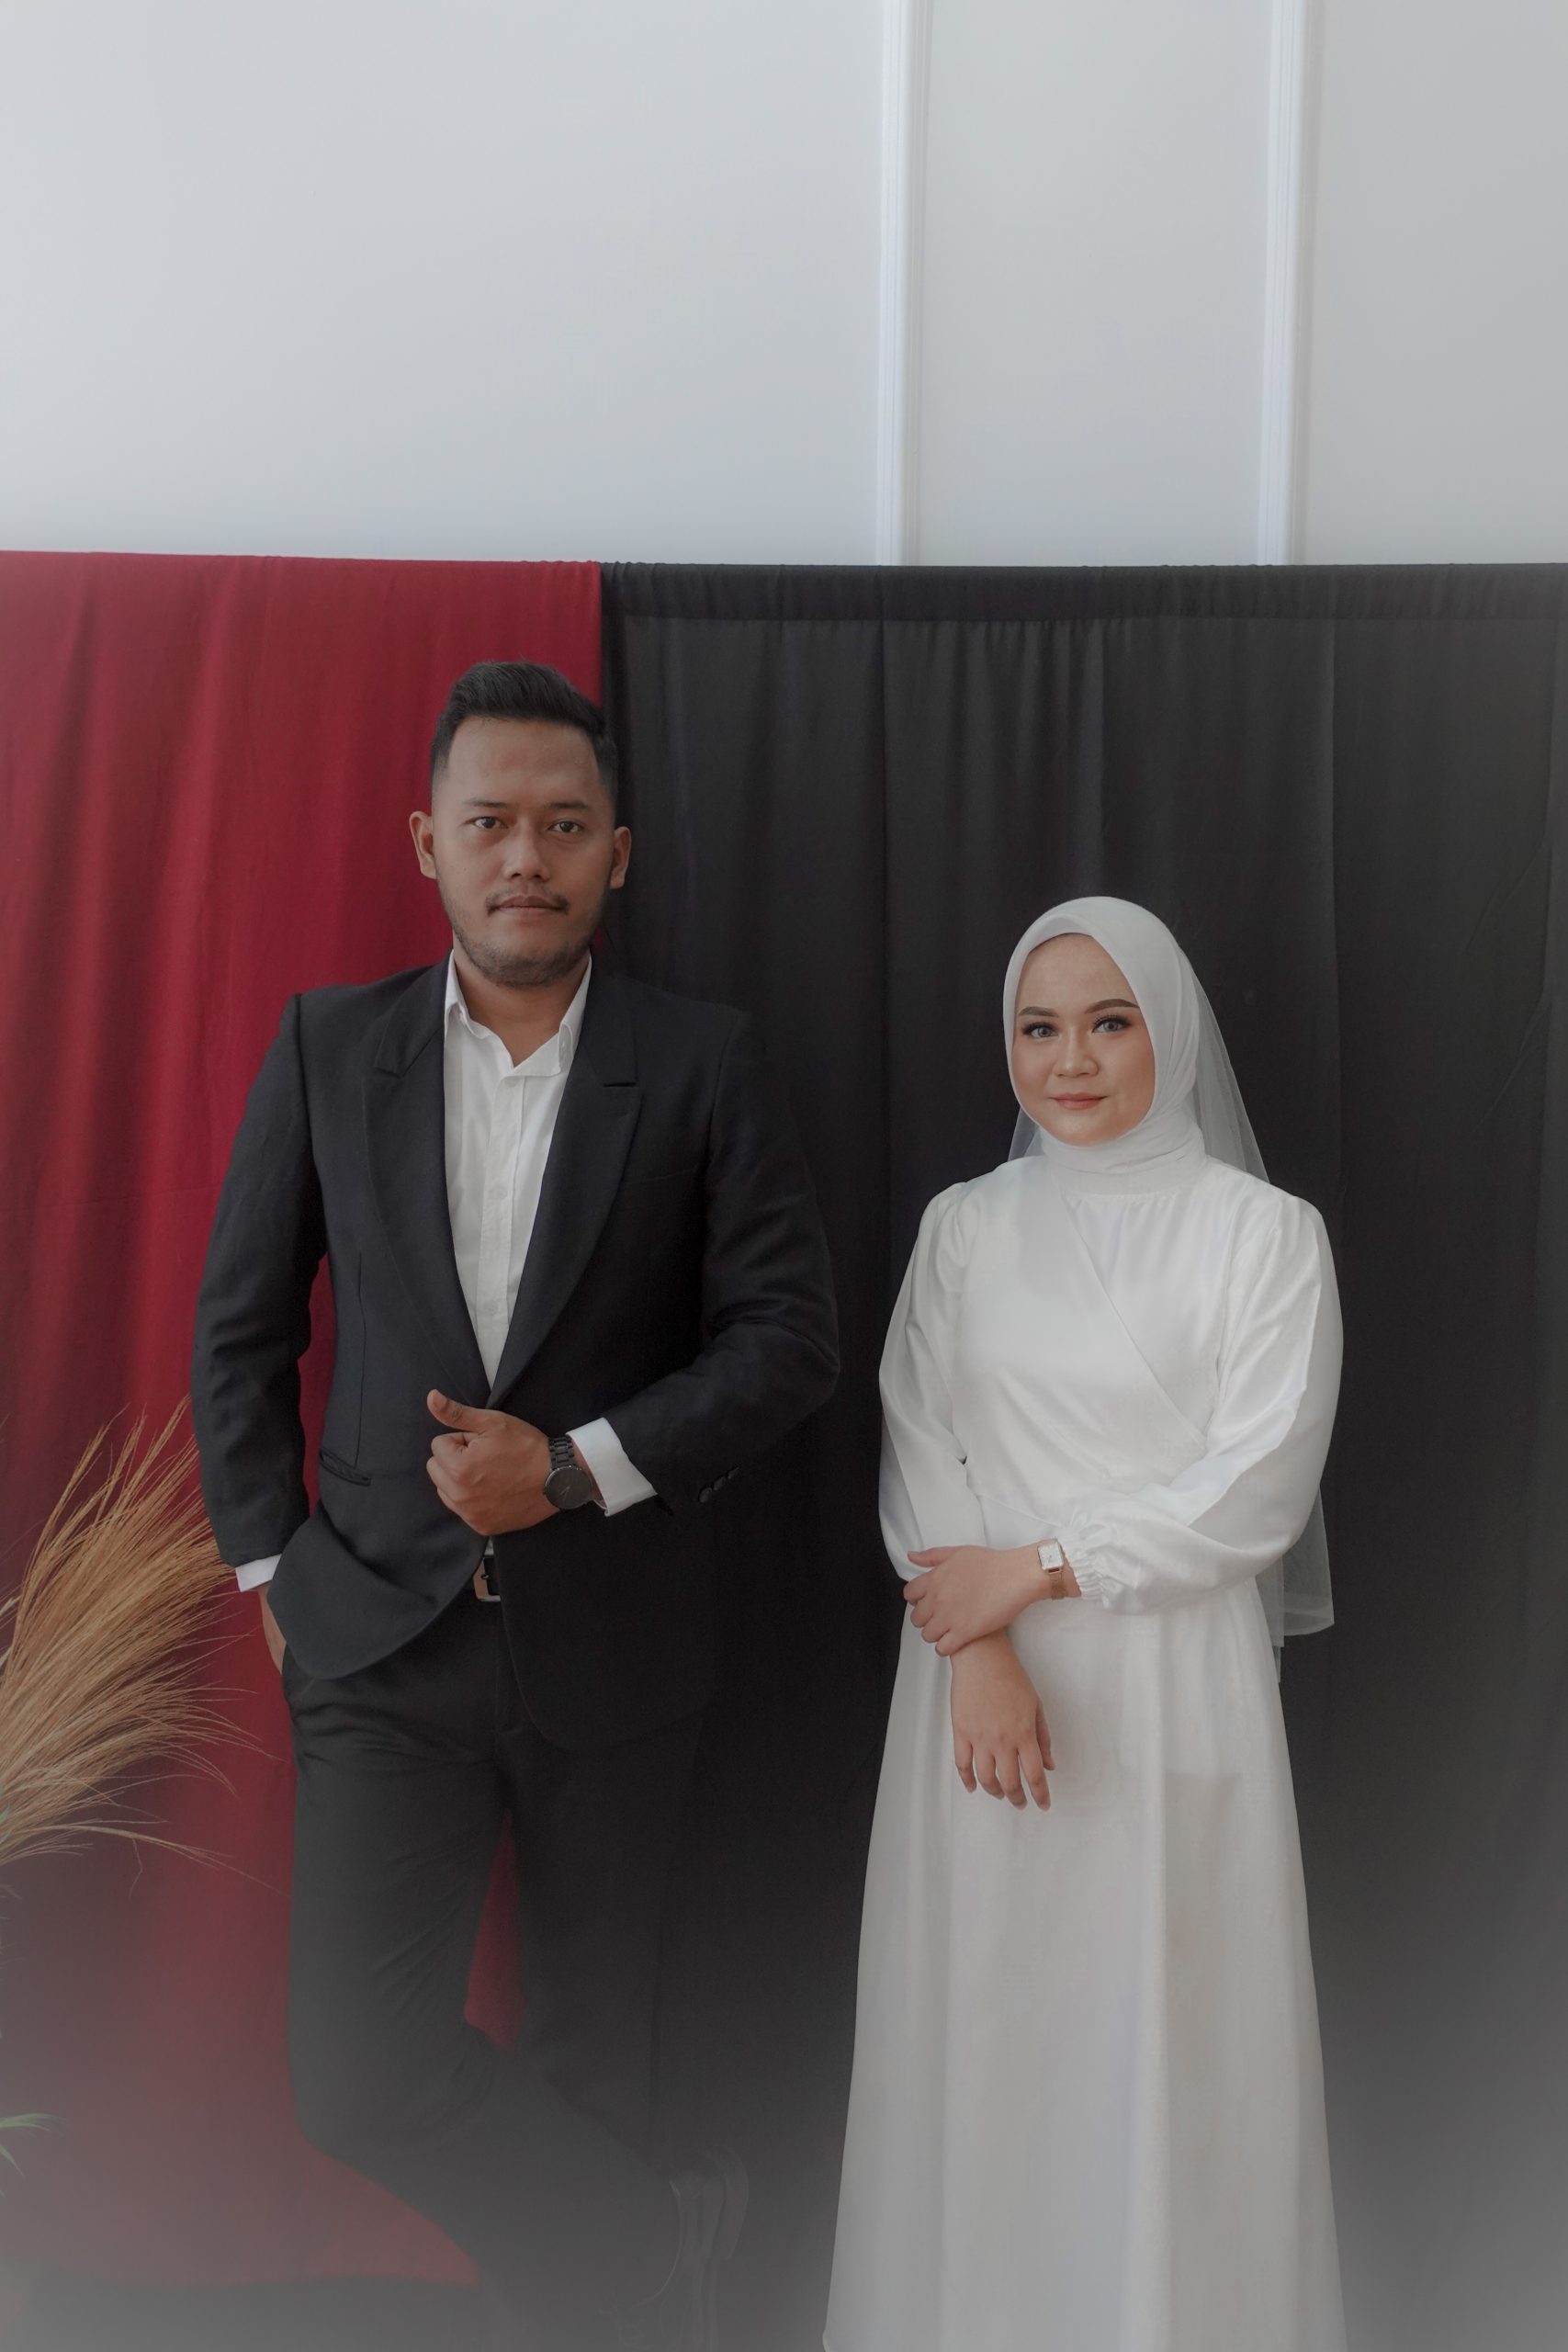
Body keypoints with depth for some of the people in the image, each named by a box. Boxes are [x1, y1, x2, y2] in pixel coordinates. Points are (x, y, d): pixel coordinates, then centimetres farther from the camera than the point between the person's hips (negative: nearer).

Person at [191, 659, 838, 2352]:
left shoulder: (702, 1066, -5)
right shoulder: (327, 1048, 1)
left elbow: (790, 1333, -5)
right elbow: (241, 1327, 7)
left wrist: (582, 1467, -15)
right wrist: (267, 1566, 4)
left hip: (611, 1638, -1)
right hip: (380, 1639, 1)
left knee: (590, 2047, 15)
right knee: (354, 2075, -6)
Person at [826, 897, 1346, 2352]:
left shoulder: (1264, 1232, -3)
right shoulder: (962, 1227, 6)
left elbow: (1256, 1489, -8)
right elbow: (918, 1460, 1)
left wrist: (1038, 1567, -10)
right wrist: (981, 1656, -11)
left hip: (1172, 1687, -2)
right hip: (983, 1683, 3)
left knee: (1163, 2037, 4)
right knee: (983, 2025, 10)